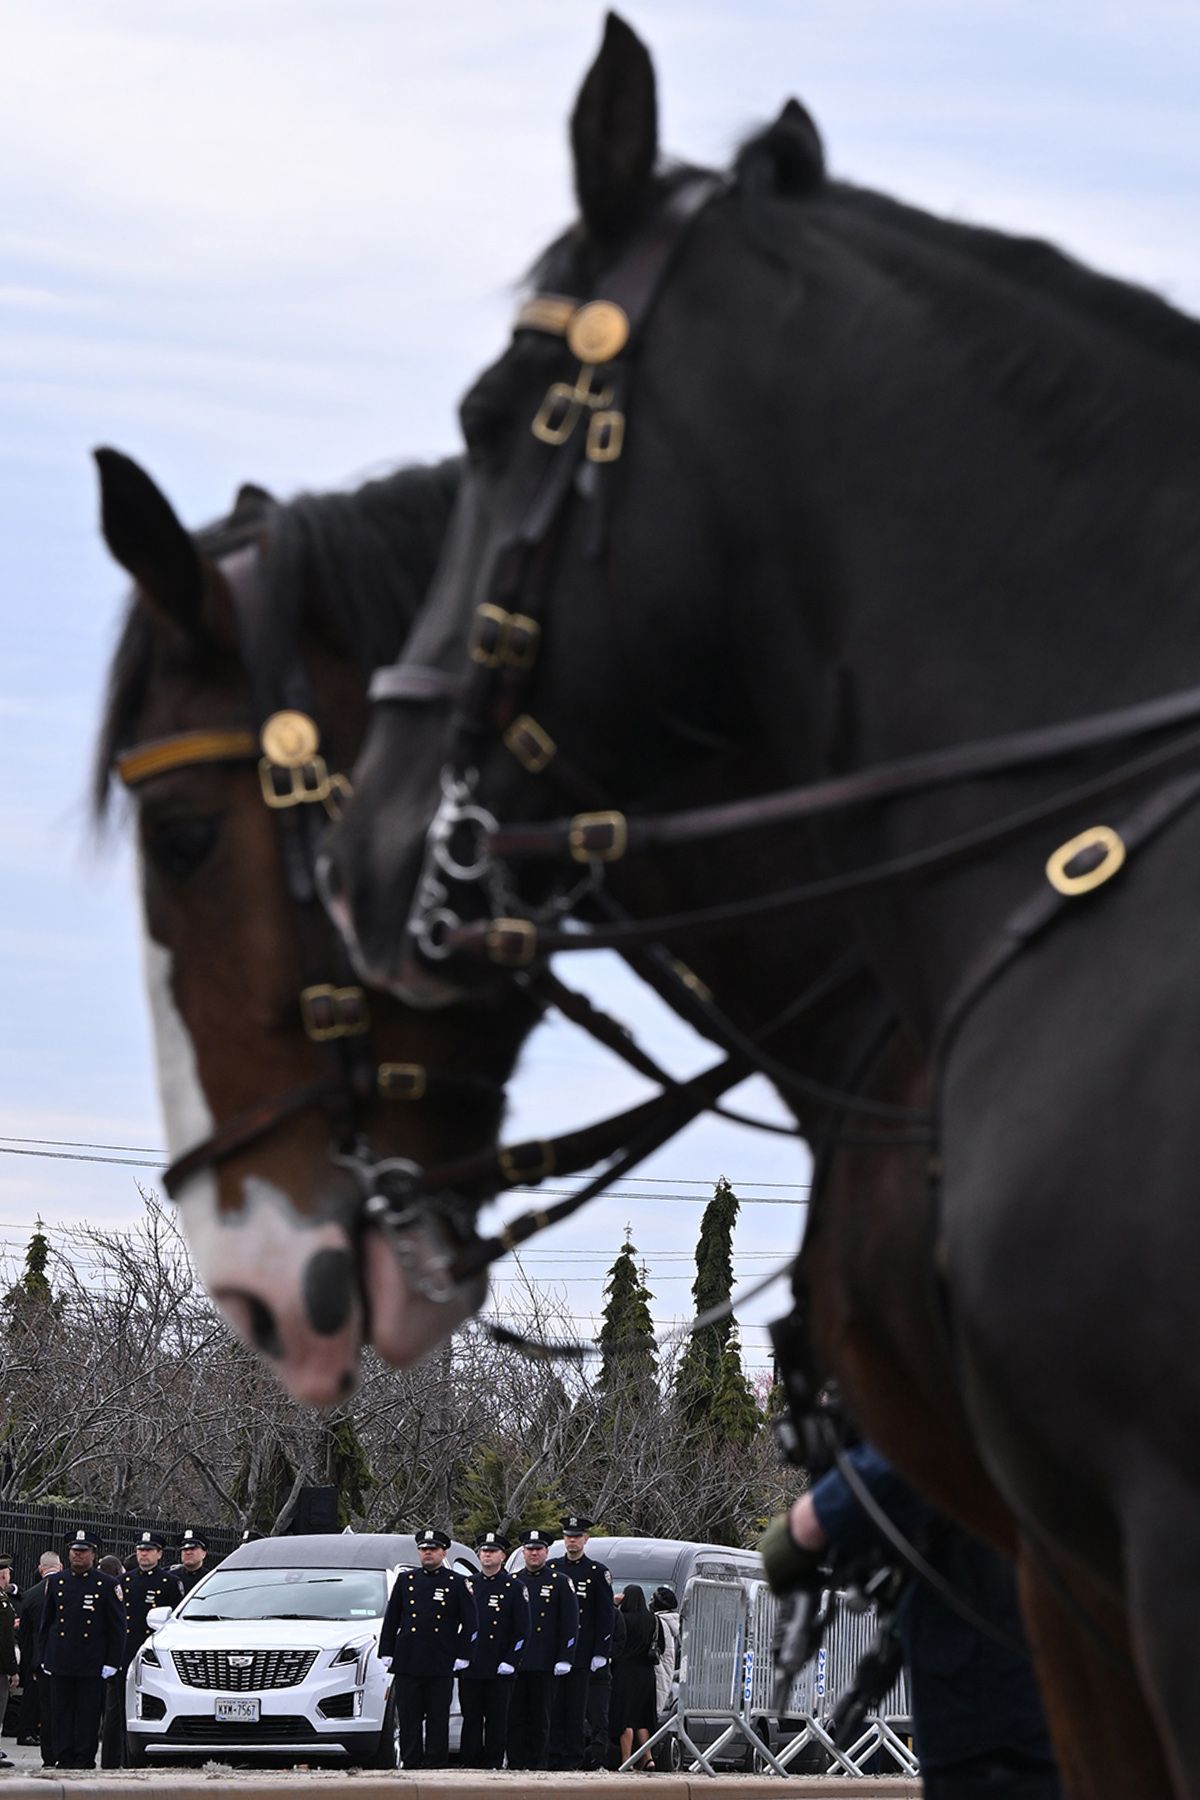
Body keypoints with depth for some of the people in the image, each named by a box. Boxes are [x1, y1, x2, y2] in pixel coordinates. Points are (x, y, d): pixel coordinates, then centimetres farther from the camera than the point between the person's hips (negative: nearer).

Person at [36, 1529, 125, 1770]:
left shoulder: (107, 1586, 1)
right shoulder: (56, 1582, 10)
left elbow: (117, 1628, 2)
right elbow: (46, 1622, 15)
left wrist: (112, 1662, -4)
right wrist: (44, 1657, 9)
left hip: (92, 1665, -3)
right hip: (60, 1664, 3)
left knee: (89, 1714, -2)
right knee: (61, 1714, 2)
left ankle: (84, 1760, 3)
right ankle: (62, 1760, 6)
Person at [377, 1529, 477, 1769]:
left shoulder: (457, 1583, 6)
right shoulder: (406, 1580, 13)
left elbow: (470, 1623, 5)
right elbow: (391, 1620, 15)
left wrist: (462, 1655, -2)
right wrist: (387, 1652, 7)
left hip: (441, 1666, -2)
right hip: (407, 1663, 2)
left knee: (438, 1720, 0)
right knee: (409, 1719, 1)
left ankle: (436, 1765, 4)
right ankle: (411, 1765, 5)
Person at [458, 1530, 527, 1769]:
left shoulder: (514, 1588, 1)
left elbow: (522, 1630, -2)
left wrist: (509, 1662, -10)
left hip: (498, 1669, -3)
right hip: (469, 1667, 3)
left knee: (496, 1720, 0)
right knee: (471, 1718, 3)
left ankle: (493, 1765, 5)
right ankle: (469, 1764, 7)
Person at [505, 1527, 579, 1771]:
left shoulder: (560, 1581, 3)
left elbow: (570, 1623, 0)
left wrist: (564, 1658, -7)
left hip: (544, 1664, -3)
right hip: (515, 1662, 3)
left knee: (540, 1717, 0)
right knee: (515, 1716, 0)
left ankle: (537, 1764, 4)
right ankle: (515, 1763, 3)